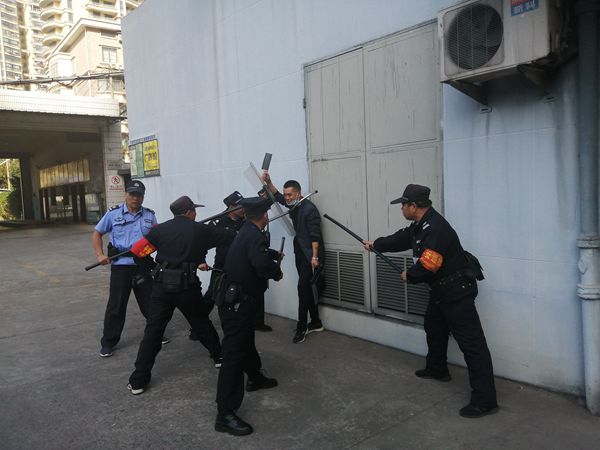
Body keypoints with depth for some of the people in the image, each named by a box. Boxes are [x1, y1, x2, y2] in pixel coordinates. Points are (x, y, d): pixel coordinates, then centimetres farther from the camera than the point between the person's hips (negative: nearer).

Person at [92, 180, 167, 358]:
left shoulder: (149, 215, 6)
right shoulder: (113, 214, 1)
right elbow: (97, 233, 8)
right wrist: (100, 254, -4)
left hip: (143, 265, 2)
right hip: (120, 265, -2)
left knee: (150, 302, 10)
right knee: (116, 305, 3)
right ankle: (108, 342, 17)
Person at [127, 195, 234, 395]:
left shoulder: (160, 229, 2)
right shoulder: (201, 230, 2)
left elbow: (137, 249, 3)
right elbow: (230, 236, 10)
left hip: (162, 285, 1)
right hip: (187, 286, 0)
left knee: (153, 331, 6)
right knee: (202, 323, 20)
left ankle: (138, 380, 7)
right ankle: (219, 357, 37)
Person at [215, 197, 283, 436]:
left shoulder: (246, 232, 11)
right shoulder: (254, 235, -20)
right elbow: (262, 264, -35)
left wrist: (274, 254, 47)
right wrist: (277, 271, -14)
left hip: (236, 299, 11)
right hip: (236, 303, -11)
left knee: (246, 341, 27)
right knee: (233, 353, -9)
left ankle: (255, 378, 50)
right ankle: (225, 415, -5)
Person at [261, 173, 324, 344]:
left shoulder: (309, 208, -16)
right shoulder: (293, 206, 8)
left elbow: (315, 234, -20)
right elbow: (277, 196, 21)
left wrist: (314, 256, -24)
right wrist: (268, 182, 7)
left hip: (311, 255, -8)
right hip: (300, 253, 8)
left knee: (303, 288, -9)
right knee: (308, 289, 12)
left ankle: (301, 328, -1)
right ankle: (316, 323, 22)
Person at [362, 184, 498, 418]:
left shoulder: (436, 228, -26)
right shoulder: (421, 225, 7)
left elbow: (427, 265, -29)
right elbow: (402, 238, 23)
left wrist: (409, 275, -10)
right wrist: (376, 244, 34)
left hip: (457, 291, -11)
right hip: (441, 289, 11)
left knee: (471, 343, -9)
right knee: (434, 328, 27)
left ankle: (485, 400, -6)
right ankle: (437, 369, 48)